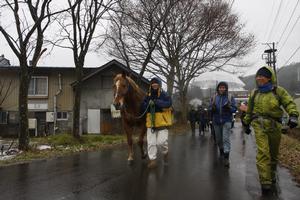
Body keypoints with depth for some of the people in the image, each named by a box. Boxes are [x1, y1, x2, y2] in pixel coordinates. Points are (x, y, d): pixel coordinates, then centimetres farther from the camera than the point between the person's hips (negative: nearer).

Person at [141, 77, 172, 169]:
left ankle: (165, 152, 27)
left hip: (162, 122, -3)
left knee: (161, 142, -6)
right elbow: (143, 107, 6)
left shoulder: (164, 95, -1)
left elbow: (169, 103, -19)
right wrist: (148, 104, -15)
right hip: (150, 122, 4)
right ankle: (152, 160, 14)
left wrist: (156, 102, -27)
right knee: (151, 142, 2)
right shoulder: (148, 96, 10)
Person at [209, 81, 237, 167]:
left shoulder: (230, 97, 0)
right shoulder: (214, 97, 5)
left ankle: (226, 158, -12)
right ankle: (221, 150, 42)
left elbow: (234, 108, -3)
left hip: (226, 121, -3)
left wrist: (229, 107, -23)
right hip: (216, 121, 3)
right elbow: (210, 108, 6)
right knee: (218, 139, 16)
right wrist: (212, 108, -17)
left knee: (226, 139, -12)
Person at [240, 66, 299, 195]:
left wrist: (293, 115, -23)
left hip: (274, 125, 0)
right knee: (263, 152, -14)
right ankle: (265, 182, -14)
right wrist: (246, 124, 26)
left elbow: (290, 103, -5)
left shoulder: (278, 91, 3)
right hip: (259, 126, 0)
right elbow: (249, 110, 21)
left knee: (273, 153, 14)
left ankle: (272, 175, 37)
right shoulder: (254, 93, 11)